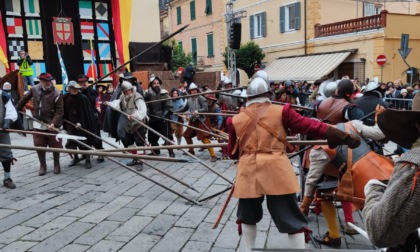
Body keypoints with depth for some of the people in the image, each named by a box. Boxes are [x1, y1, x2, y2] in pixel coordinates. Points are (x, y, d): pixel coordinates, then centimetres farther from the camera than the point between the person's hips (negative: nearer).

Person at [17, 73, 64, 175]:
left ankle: (56, 165, 24)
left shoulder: (57, 94, -15)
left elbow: (60, 111, -16)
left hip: (52, 125, -4)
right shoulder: (34, 89, -2)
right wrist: (17, 108, 24)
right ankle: (42, 166, 24)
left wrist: (53, 123, -26)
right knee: (39, 146, 9)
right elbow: (25, 98, 16)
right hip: (38, 124, 4)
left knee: (55, 146, 4)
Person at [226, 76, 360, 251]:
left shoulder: (236, 120, 7)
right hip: (276, 170, -2)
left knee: (248, 216, 22)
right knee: (291, 219, 9)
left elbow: (232, 153, 15)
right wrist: (344, 137, 2)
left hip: (248, 171, 2)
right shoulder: (281, 111, 1)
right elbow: (310, 126, -2)